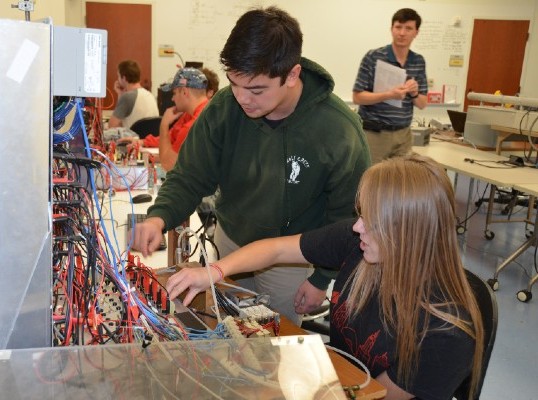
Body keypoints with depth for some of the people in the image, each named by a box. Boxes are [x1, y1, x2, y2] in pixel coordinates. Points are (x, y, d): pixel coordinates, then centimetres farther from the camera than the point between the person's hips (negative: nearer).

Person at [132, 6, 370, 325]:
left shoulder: (339, 130, -28)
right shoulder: (223, 108, -21)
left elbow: (347, 215, -15)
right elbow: (190, 177, -12)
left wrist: (322, 279, -8)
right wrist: (160, 217, -32)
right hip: (229, 240, 3)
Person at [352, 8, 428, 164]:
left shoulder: (419, 62, 7)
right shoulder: (373, 57, -7)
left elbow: (422, 104, 11)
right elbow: (357, 97, -9)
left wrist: (414, 93, -12)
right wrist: (389, 94, -22)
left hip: (403, 134, 4)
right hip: (374, 133, -4)